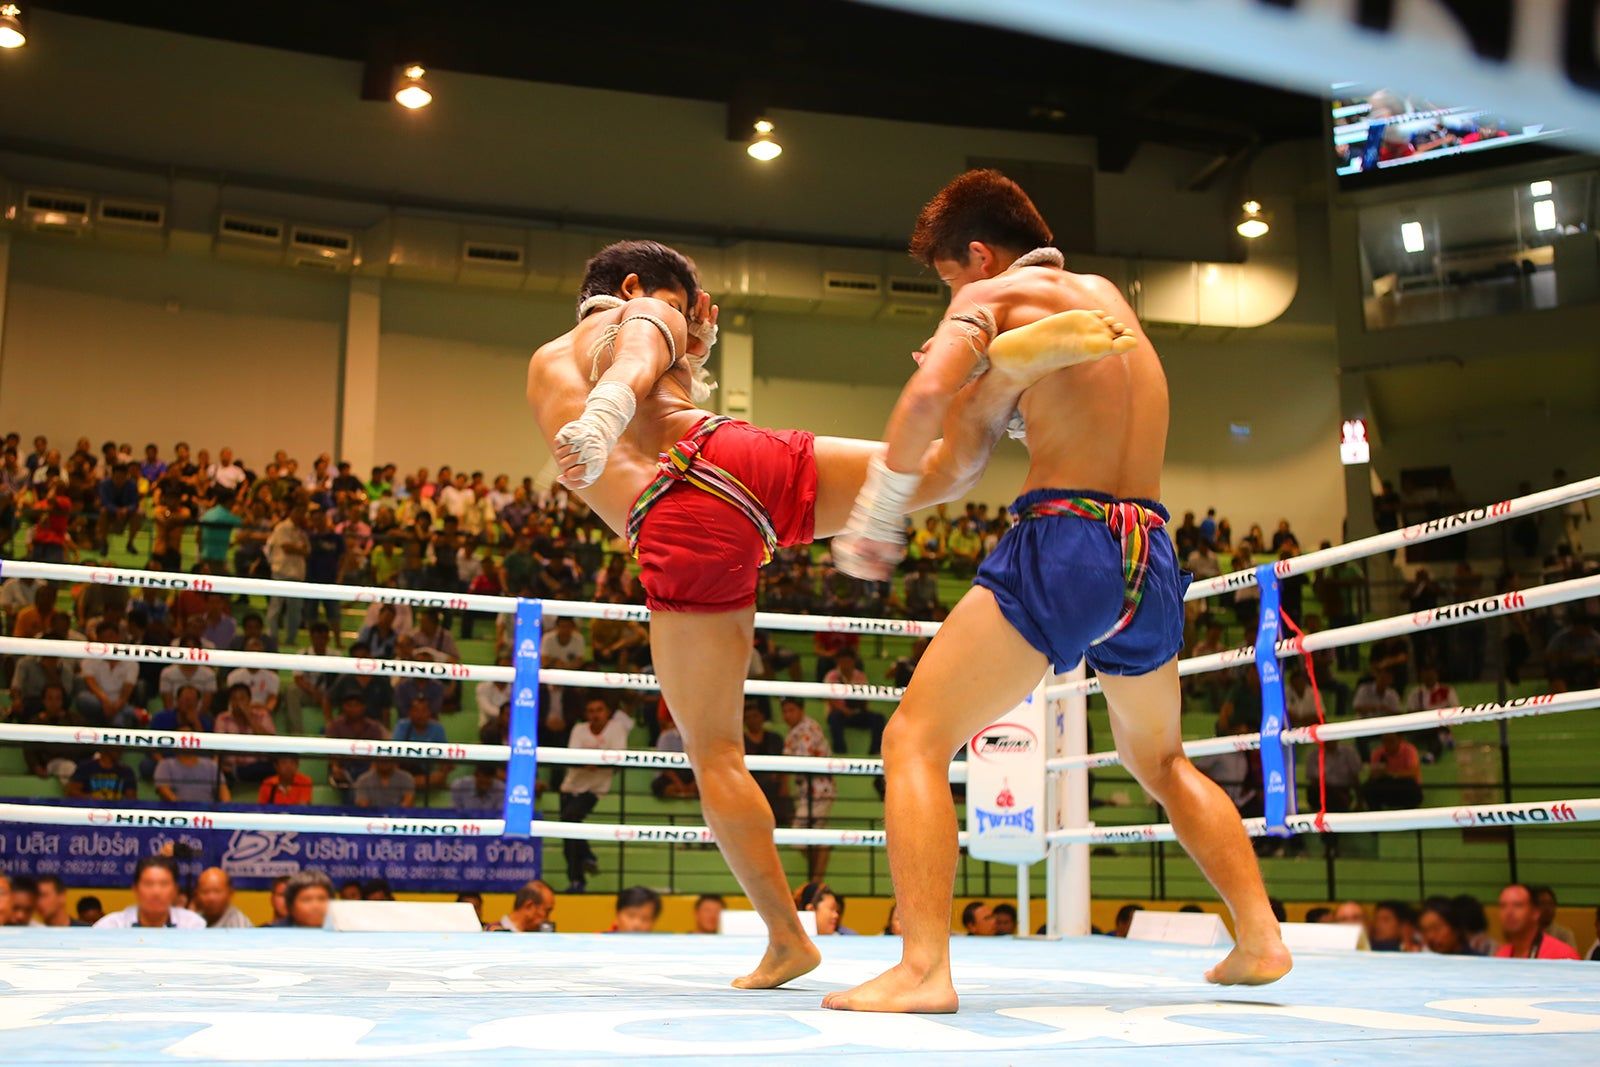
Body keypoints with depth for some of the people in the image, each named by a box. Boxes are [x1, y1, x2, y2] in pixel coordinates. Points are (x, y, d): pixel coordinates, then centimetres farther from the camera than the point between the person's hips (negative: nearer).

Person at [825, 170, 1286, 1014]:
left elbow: (928, 396, -16)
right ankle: (1260, 937, 24)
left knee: (915, 739, -3)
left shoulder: (993, 296, 1)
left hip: (1063, 542, -7)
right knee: (1160, 760, 28)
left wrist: (872, 523, -8)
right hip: (1150, 557, 7)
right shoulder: (1106, 295, 22)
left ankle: (922, 969, -15)